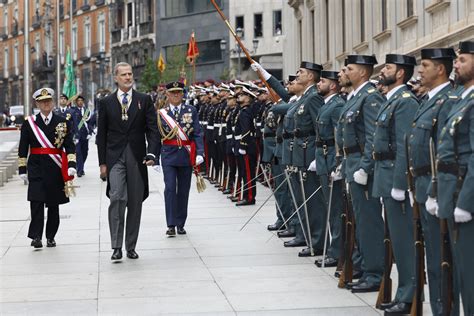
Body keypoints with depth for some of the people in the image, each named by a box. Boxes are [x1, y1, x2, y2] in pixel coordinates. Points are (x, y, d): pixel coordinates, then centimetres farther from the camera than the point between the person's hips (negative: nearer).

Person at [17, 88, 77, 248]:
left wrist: (71, 165, -10)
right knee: (36, 202, -11)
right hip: (36, 169, -1)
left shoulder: (63, 122, 5)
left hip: (56, 169, 1)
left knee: (53, 204, 7)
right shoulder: (29, 123, 5)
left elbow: (69, 146, 2)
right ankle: (36, 236, -10)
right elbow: (23, 149, 6)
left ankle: (51, 237, 16)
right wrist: (22, 169, 0)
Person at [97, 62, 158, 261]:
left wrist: (151, 153, -11)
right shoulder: (106, 102, 7)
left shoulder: (144, 100, 7)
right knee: (117, 198, -16)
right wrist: (102, 162, 2)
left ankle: (131, 246, 14)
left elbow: (152, 129, 3)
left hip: (137, 157, 1)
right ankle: (117, 246, -13)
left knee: (135, 203, 5)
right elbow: (101, 134, 8)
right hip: (115, 157, -1)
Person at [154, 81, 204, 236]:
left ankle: (180, 224, 18)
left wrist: (200, 153, -12)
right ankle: (171, 225, -8)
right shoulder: (161, 113, 3)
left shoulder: (191, 111, 4)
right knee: (170, 188, -10)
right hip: (168, 155, -1)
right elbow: (157, 137, 8)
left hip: (186, 155, 1)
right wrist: (155, 159, 7)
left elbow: (197, 133, 0)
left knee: (183, 190, 7)